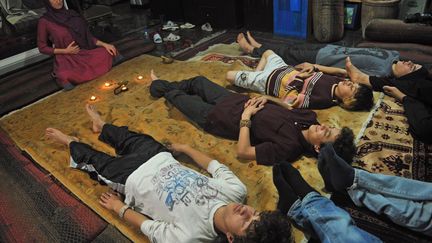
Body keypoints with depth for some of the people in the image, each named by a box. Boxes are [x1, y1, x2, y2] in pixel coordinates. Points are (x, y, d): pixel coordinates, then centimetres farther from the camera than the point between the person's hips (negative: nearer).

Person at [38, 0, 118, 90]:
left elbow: (87, 35, 9)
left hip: (85, 53, 5)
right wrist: (66, 51, -13)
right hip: (66, 59, -5)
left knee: (110, 52, -18)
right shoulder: (44, 21, -6)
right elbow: (42, 48, -1)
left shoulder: (72, 14, 6)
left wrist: (104, 44, -6)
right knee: (68, 79, -37)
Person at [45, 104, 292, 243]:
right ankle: (102, 125, 59)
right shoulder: (237, 190, -25)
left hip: (130, 177, -4)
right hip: (159, 156, 5)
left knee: (96, 160, 17)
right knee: (131, 137, 25)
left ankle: (71, 143, 51)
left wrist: (119, 207, -6)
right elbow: (216, 167, -7)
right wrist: (185, 148, 8)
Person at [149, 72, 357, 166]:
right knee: (198, 81, 22)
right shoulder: (309, 118, -15)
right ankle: (163, 86, 52)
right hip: (240, 100, 7)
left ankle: (162, 89, 49)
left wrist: (246, 117, -31)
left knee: (185, 100, 14)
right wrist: (264, 99, -10)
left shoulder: (288, 147, -36)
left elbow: (243, 152, -35)